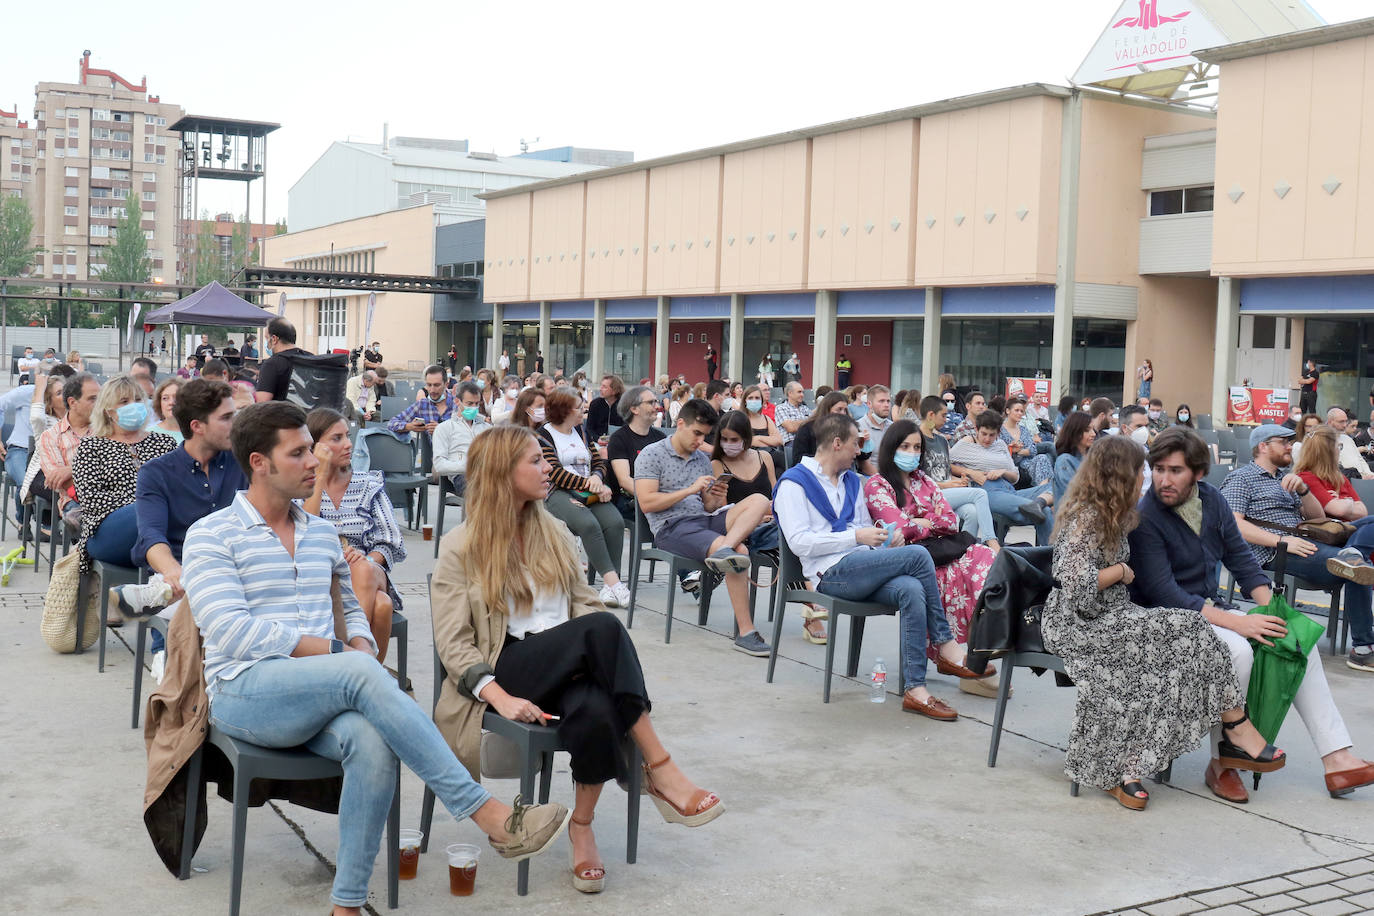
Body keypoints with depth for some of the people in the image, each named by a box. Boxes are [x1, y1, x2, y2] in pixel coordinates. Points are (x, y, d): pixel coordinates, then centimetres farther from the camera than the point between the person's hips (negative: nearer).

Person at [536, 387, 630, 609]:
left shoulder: (581, 432, 23)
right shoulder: (542, 436, 3)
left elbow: (600, 463, 19)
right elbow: (555, 473, -9)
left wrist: (597, 477, -5)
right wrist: (590, 485, -16)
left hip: (589, 493, 5)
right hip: (558, 494, -5)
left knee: (615, 522, -26)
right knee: (588, 524, -35)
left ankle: (610, 585, -30)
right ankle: (613, 582, -35)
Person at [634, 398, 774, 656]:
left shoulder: (703, 459, 23)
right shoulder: (652, 455, 3)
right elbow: (647, 503, -8)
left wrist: (715, 497, 1)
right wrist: (690, 490, -11)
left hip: (704, 520, 7)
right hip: (672, 527, -7)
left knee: (759, 500, -19)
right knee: (739, 551, -31)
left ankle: (724, 551, -43)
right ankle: (745, 632, -33)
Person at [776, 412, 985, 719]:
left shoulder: (851, 481, 27)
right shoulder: (794, 483, 2)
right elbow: (798, 542, -10)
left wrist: (887, 537, 6)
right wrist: (857, 536, -13)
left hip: (861, 568, 7)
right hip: (831, 573, -7)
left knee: (911, 590, -29)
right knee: (917, 555, -23)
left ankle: (915, 689, -31)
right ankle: (946, 647, -12)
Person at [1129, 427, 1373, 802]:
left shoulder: (1211, 499, 4)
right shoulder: (1144, 518, -18)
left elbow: (1240, 557, 11)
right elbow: (1165, 594, -23)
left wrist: (1270, 611, -4)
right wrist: (1238, 622, -28)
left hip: (1211, 609, 8)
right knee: (1237, 649, -32)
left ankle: (1337, 758, -4)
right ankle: (1222, 764, -18)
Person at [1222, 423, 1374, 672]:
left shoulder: (1285, 478, 31)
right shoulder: (1241, 478, 6)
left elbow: (1316, 516, 26)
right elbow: (1233, 523, -9)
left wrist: (1302, 489, 5)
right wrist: (1281, 541, -19)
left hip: (1305, 540, 8)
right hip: (1273, 552, -8)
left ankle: (1349, 558, -49)